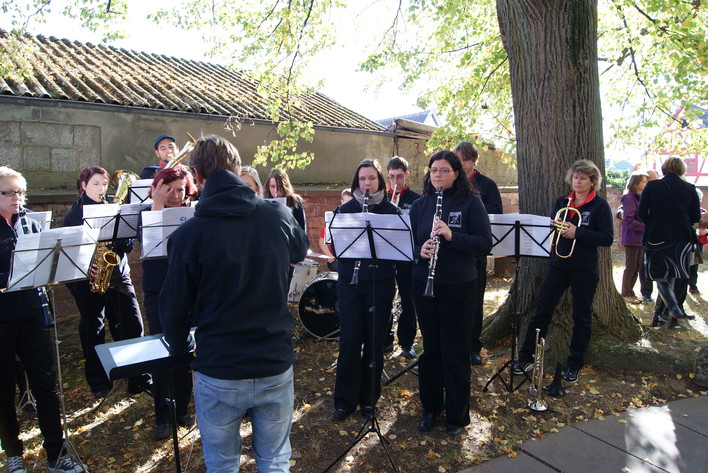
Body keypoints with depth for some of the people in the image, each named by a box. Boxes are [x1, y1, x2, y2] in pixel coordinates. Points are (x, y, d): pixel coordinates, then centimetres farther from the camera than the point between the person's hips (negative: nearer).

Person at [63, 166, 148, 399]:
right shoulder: (73, 214, 4)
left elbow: (130, 242, 4)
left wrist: (116, 242, -17)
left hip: (118, 277, 1)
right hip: (87, 281, -1)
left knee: (132, 328, -2)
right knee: (92, 333, 8)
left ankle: (139, 379, 8)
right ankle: (99, 383, 23)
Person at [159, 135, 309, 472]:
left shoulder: (188, 235, -15)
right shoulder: (279, 217, -8)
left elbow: (174, 308, -4)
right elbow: (300, 252, 15)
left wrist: (179, 346, 15)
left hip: (218, 373, -2)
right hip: (276, 367, 2)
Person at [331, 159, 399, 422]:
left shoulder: (390, 211, 3)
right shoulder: (345, 209, 5)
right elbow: (335, 244, 0)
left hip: (381, 284, 0)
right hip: (349, 282, 0)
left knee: (375, 342, 6)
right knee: (349, 341, 2)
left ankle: (369, 399, 23)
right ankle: (345, 401, 17)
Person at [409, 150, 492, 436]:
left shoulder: (470, 202, -4)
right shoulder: (420, 205, 6)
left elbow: (485, 243, -12)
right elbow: (408, 241, 7)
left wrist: (451, 235, -26)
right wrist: (419, 250, -16)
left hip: (459, 288, -3)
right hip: (424, 286, 3)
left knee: (456, 352, 6)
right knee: (430, 349, 14)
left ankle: (457, 415, 25)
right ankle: (430, 406, 32)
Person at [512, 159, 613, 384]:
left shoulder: (600, 205, -4)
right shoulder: (561, 202, 9)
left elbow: (607, 238, -11)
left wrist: (577, 232, -20)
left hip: (585, 269, -3)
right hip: (558, 264, 4)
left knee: (582, 317, 8)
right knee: (542, 310, 3)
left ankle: (575, 364, 20)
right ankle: (526, 357, 11)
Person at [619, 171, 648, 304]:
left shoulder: (640, 198, 14)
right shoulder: (629, 198, -14)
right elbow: (629, 220, -20)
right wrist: (646, 227, -20)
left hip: (640, 238, 8)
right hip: (632, 238, -8)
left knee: (637, 267, 12)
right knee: (630, 267, -2)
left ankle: (630, 292, 22)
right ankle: (626, 295, 7)